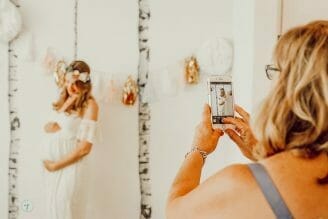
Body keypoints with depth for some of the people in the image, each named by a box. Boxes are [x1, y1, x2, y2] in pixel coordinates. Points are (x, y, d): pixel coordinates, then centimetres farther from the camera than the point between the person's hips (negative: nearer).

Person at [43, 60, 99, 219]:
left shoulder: (89, 104, -14)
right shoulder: (66, 100, 9)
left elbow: (84, 147, -18)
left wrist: (55, 165, -12)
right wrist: (49, 126, -7)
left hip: (69, 166, -7)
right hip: (52, 164, 7)